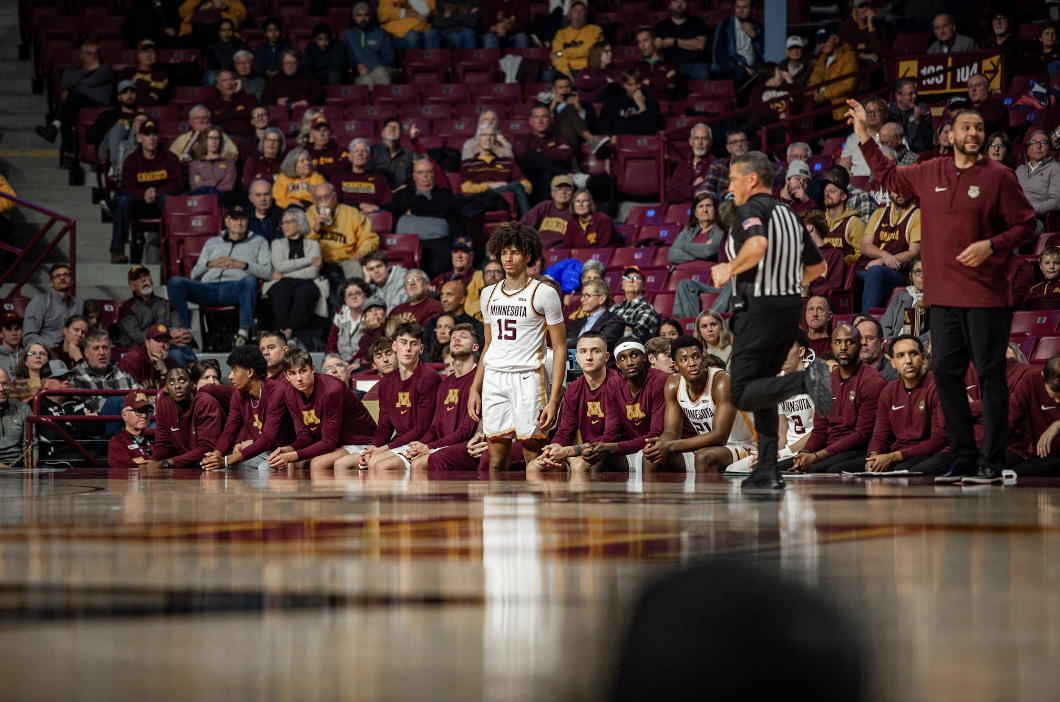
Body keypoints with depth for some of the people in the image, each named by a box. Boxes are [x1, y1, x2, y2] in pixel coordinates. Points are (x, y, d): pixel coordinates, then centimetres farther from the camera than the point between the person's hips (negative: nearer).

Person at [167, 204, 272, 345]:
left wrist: (244, 265, -3)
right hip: (209, 287, 2)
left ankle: (244, 332, -44)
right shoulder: (212, 243, 33)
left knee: (250, 280, -40)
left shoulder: (259, 242, 27)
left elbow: (268, 272, 11)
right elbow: (194, 274, 26)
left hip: (236, 288, -2)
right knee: (175, 282, -25)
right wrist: (210, 264, 6)